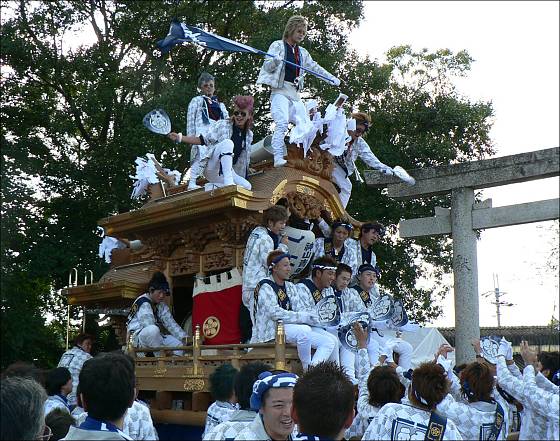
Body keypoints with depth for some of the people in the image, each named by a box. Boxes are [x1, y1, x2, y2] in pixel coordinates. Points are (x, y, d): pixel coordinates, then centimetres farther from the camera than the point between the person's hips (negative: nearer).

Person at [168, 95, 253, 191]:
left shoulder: (249, 135, 10)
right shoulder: (222, 125, -3)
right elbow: (201, 139, -6)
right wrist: (179, 138, -15)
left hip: (229, 171, 6)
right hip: (212, 168, -6)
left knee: (247, 186, -21)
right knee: (228, 143, -30)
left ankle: (212, 187, -5)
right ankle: (228, 181, -43)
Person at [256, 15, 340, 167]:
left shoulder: (302, 52, 21)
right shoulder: (277, 45, 4)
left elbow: (314, 67, 27)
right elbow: (267, 67, -2)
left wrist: (332, 78, 20)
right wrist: (275, 61, -25)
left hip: (295, 93, 7)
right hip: (280, 90, -7)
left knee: (306, 125, -3)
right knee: (282, 124, -26)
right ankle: (278, 158, -30)